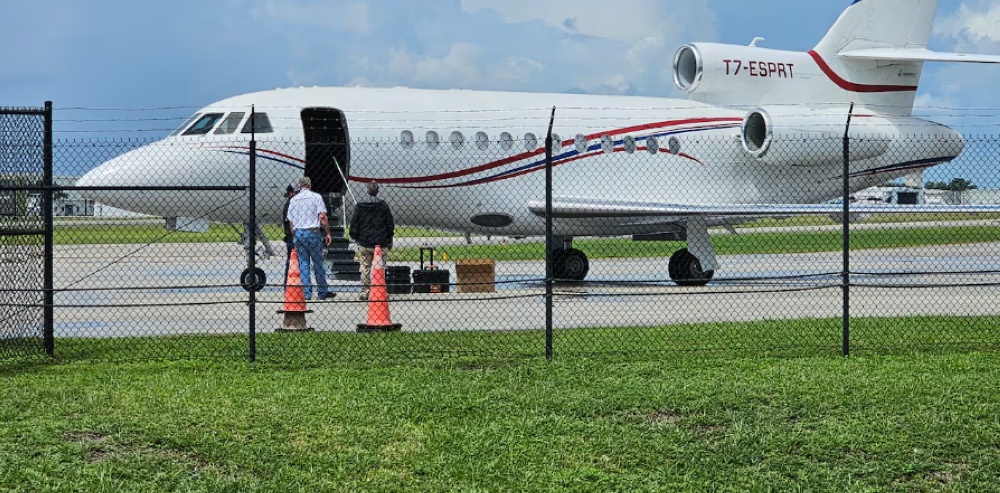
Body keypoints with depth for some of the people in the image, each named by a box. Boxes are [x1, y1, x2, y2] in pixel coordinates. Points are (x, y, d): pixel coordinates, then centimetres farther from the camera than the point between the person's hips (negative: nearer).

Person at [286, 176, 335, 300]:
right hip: (312, 232, -3)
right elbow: (322, 216, -8)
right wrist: (328, 233, -3)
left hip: (298, 233, 3)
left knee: (303, 264, 6)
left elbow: (290, 221, 9)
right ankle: (322, 292, 7)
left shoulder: (293, 200, 9)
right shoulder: (316, 197, 0)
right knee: (318, 263, 3)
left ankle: (306, 293, 4)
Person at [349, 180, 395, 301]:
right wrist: (389, 241, 12)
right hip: (380, 243, -1)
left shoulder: (360, 206, -1)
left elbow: (354, 224, 2)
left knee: (365, 267, 10)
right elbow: (390, 224, 1)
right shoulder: (383, 206, -3)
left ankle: (365, 291, 9)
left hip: (364, 243, 1)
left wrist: (355, 237, 17)